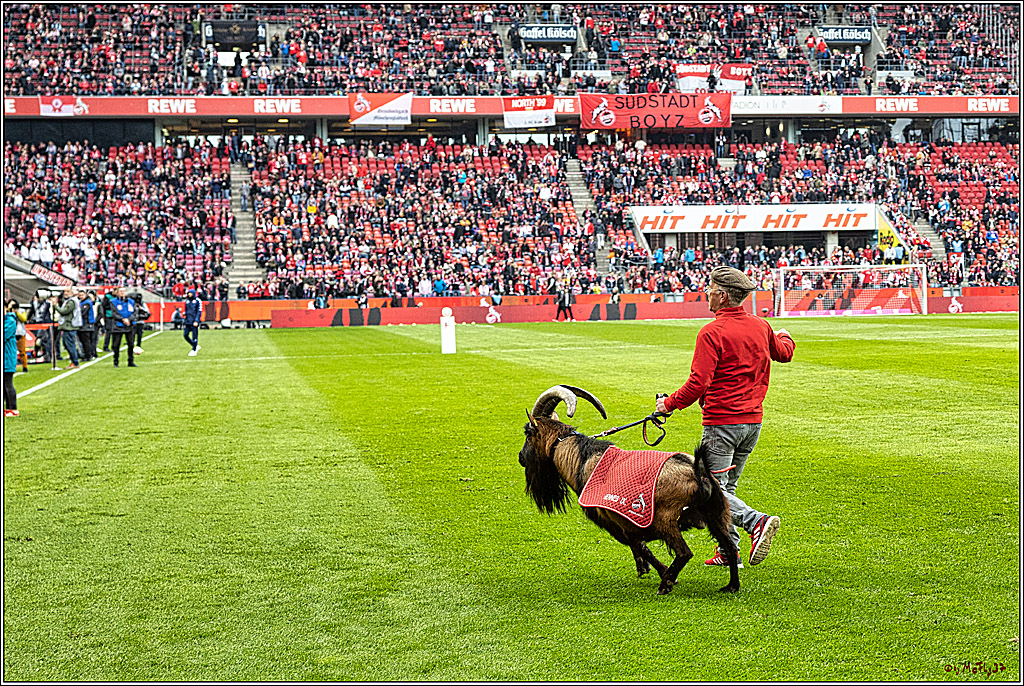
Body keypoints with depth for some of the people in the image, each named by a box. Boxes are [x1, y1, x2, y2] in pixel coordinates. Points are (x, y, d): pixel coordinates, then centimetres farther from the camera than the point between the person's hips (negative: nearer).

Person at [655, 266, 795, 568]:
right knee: (727, 486, 16)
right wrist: (784, 337, 52)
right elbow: (783, 353, 29)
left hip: (722, 422, -8)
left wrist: (669, 404, -5)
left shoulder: (712, 333, -15)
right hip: (753, 419, 8)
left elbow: (698, 383, -20)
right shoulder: (761, 327, 7)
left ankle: (756, 521, -24)